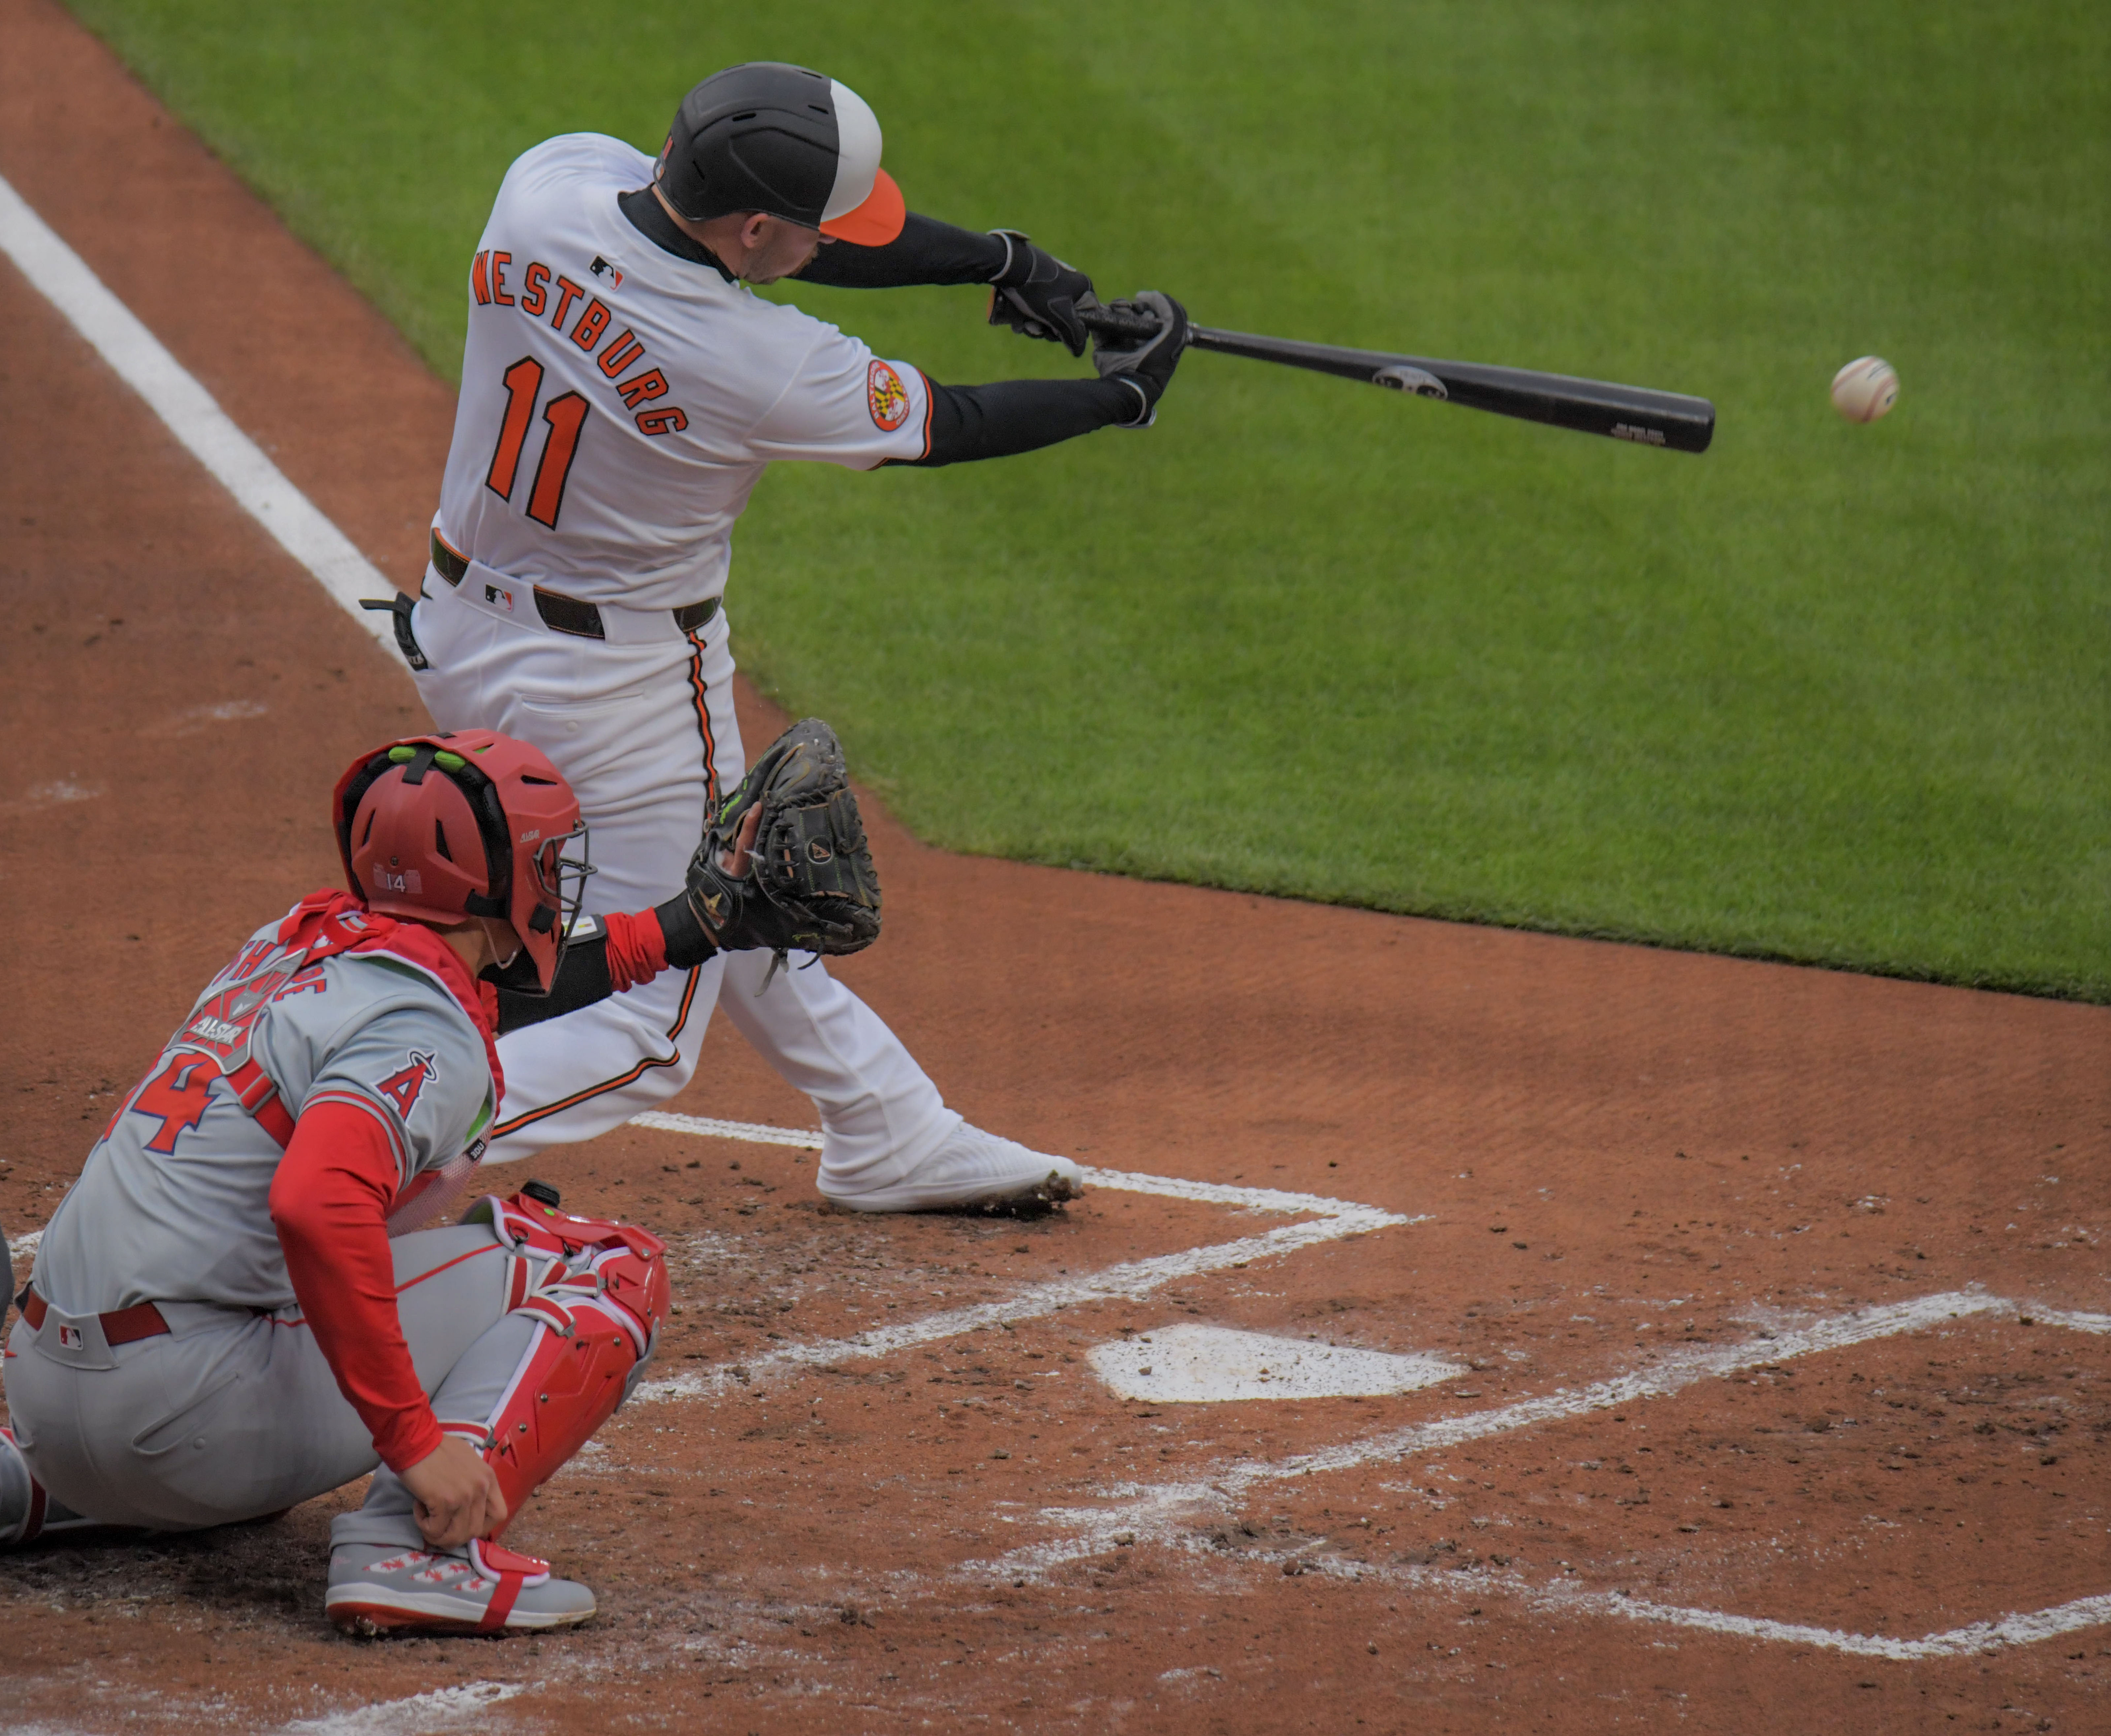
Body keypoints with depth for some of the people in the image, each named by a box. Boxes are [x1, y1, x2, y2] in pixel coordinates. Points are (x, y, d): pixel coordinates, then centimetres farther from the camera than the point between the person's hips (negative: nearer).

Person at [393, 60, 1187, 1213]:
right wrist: (1123, 397, 7)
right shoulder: (758, 368, -30)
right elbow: (948, 427, -10)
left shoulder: (554, 178, -14)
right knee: (644, 1030, 2)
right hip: (616, 683, -8)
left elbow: (800, 233, 2)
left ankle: (892, 1137, 40)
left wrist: (996, 258, 5)